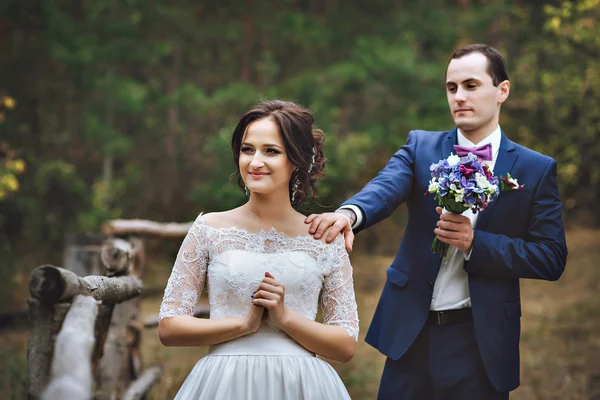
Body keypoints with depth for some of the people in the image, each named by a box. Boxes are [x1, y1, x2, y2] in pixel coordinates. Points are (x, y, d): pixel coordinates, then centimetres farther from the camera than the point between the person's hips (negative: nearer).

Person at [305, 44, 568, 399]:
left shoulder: (536, 169, 0)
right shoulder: (421, 147, 4)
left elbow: (552, 258, -5)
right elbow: (386, 187, -16)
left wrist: (475, 242, -18)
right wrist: (350, 213, -39)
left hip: (479, 341, -1)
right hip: (412, 332, 2)